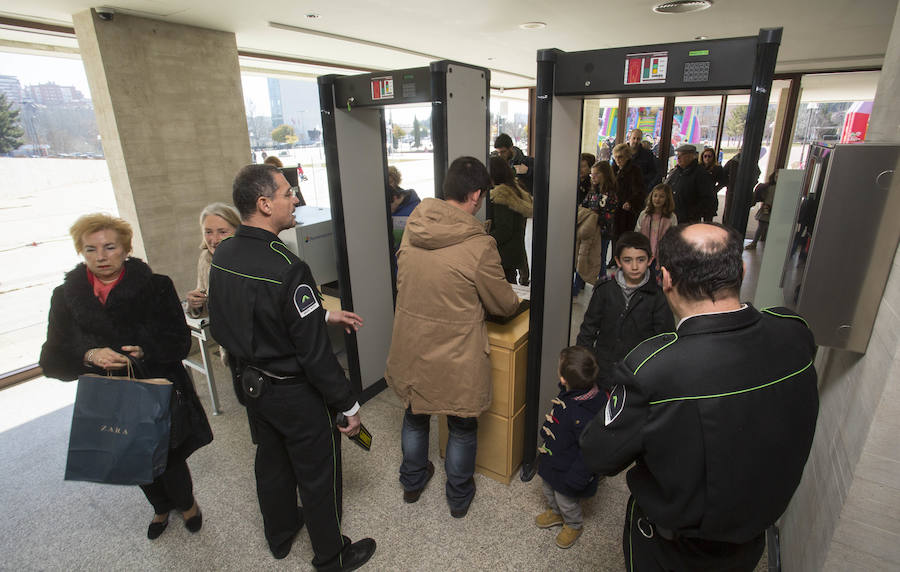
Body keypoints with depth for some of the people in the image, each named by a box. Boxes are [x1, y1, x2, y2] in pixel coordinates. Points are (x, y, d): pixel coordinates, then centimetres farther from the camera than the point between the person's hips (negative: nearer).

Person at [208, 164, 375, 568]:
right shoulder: (287, 268, -31)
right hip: (293, 393, -8)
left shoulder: (222, 256, -4)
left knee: (271, 460, 27)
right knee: (318, 474, 13)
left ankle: (279, 536, 51)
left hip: (248, 383, 8)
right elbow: (314, 352, -28)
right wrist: (349, 405, -16)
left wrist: (322, 314, 10)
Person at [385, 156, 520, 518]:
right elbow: (504, 304, -10)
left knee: (415, 416, 27)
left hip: (411, 349, 5)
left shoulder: (412, 227, -7)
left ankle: (412, 482, 50)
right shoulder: (479, 246, -23)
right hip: (456, 359, -4)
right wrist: (516, 302, 14)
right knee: (462, 428, 20)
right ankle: (459, 497, 42)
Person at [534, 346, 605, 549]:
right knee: (547, 487, 30)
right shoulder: (570, 394, -13)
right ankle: (555, 513, 57)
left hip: (567, 468, -8)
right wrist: (546, 437, 20)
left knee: (566, 500, 20)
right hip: (552, 458, 8)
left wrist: (575, 479, -22)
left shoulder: (583, 416, -41)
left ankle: (573, 526, 49)